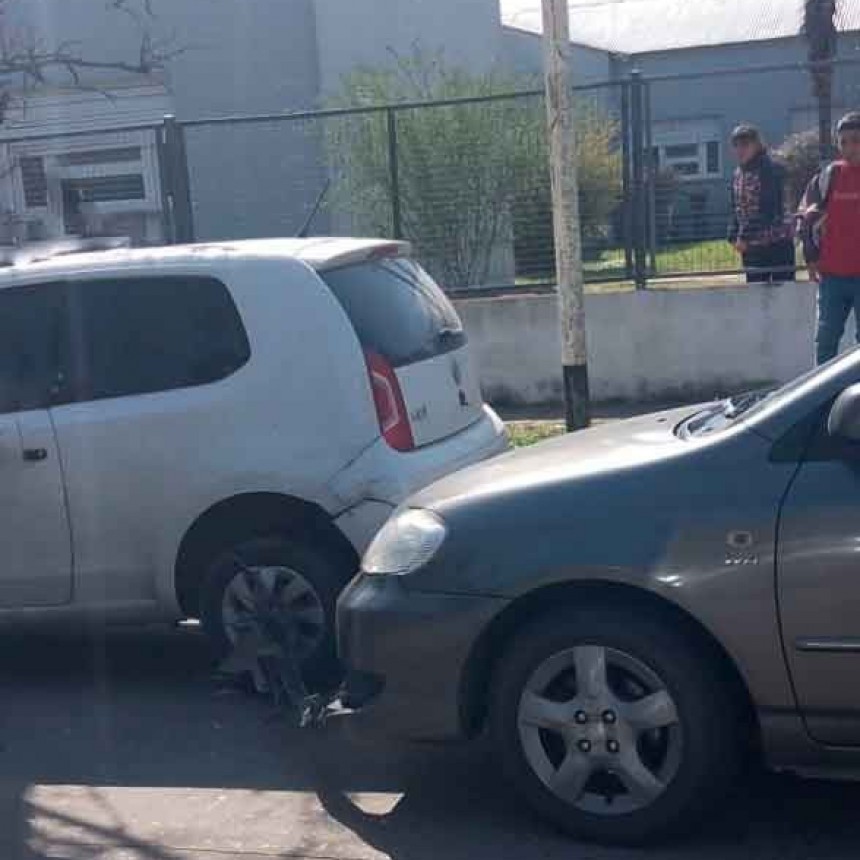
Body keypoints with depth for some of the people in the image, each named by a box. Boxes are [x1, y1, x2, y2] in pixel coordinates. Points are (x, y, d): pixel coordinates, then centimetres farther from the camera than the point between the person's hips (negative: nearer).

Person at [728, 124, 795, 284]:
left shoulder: (771, 169, -13)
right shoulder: (738, 174, 10)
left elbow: (767, 209, -20)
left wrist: (745, 235, -23)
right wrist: (734, 236, 2)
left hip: (777, 242, -7)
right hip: (752, 246, 7)